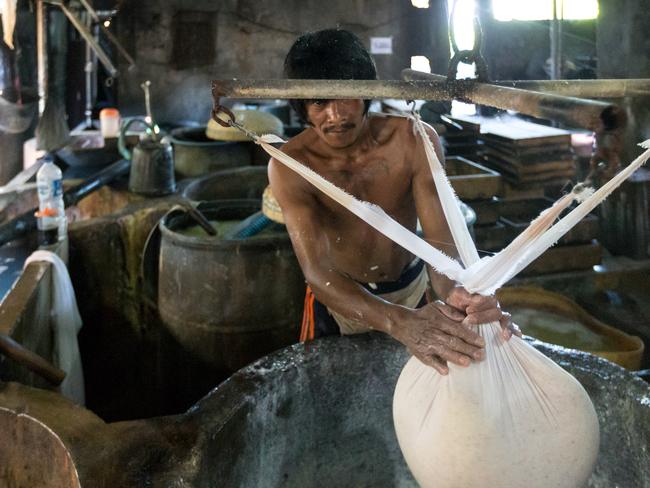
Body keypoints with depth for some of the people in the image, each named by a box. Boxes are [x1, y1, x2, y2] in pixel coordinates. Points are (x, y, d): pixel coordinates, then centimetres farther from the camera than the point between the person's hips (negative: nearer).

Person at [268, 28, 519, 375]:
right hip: (338, 297, -1)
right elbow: (318, 271, -38)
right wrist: (399, 321, -56)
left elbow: (440, 239, -29)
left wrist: (454, 293, -55)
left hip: (411, 288, 2)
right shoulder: (290, 165, -27)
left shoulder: (414, 140, -23)